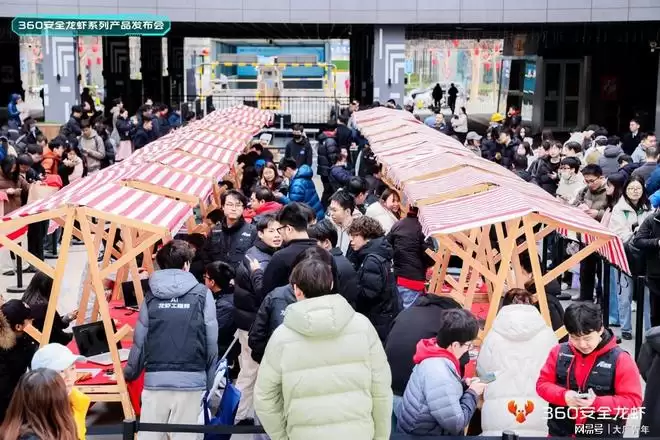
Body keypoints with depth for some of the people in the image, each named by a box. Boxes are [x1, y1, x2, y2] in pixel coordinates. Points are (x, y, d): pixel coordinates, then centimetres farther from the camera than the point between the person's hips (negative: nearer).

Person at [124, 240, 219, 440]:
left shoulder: (151, 295, 5)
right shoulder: (202, 294, 0)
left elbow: (140, 341, 5)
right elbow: (211, 343, -2)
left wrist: (129, 373, 23)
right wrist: (210, 382, 9)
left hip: (155, 379, 2)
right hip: (191, 380, -1)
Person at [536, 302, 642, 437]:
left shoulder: (620, 359, -11)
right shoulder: (559, 352, -1)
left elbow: (633, 400, -12)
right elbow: (543, 383, 4)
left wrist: (597, 403, -26)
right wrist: (564, 395, -17)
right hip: (560, 432, 3)